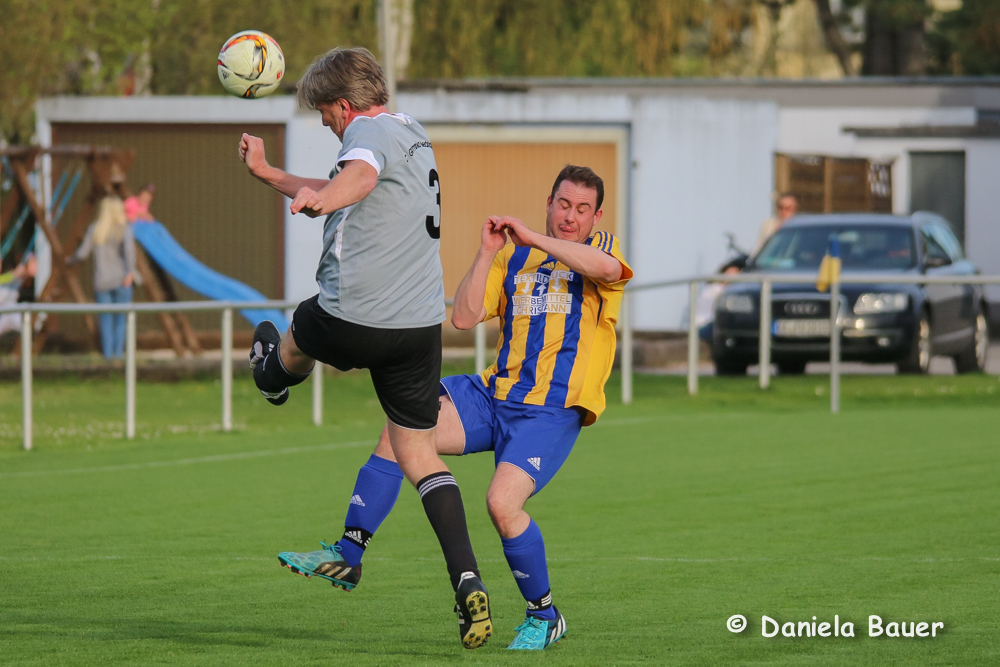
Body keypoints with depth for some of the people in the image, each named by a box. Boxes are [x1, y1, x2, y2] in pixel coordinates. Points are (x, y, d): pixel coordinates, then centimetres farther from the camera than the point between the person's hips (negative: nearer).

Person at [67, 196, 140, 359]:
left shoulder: (94, 229, 3)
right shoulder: (124, 228, -3)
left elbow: (83, 253, 4)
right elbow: (128, 247, -22)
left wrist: (71, 259, 24)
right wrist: (130, 271, -24)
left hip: (102, 281, 2)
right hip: (121, 280, -2)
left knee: (106, 318, 8)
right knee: (121, 318, 8)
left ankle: (107, 353, -2)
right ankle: (118, 352, 2)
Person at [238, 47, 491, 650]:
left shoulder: (368, 131, -9)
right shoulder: (413, 135, 20)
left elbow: (361, 175, -36)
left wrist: (321, 197, -55)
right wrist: (268, 173, 41)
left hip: (353, 318, -8)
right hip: (421, 327, 8)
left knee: (298, 341, 29)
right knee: (421, 456, 8)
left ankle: (273, 373, 64)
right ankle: (469, 584, -7)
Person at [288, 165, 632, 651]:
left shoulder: (600, 247, 3)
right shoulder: (514, 257, 16)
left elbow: (606, 268, -24)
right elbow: (464, 317, 7)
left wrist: (534, 238, -19)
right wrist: (486, 253, -3)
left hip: (553, 411, -5)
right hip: (495, 394, 5)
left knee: (502, 503, -24)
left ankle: (543, 618, -2)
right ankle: (347, 556, -6)